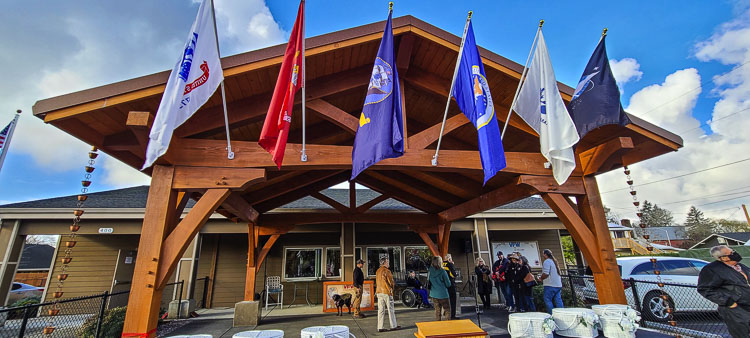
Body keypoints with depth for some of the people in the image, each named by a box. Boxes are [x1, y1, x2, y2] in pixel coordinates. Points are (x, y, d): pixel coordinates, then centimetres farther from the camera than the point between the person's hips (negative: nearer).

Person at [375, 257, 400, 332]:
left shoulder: (377, 271, 10)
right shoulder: (387, 271, -14)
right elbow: (391, 282, -11)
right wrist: (391, 290, 5)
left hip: (379, 292, 7)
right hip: (387, 292, -7)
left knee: (381, 310, 8)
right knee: (390, 309, 5)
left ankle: (380, 327, 9)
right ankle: (393, 326, 14)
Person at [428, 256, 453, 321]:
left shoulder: (430, 271, -5)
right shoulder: (442, 272, -17)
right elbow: (448, 284, -9)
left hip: (434, 294, 5)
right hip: (442, 294, -5)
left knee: (437, 310, 16)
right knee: (447, 310, 8)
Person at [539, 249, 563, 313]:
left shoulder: (547, 261, -12)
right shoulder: (554, 261, 17)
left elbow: (545, 274, -21)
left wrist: (541, 278, -3)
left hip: (550, 285, -9)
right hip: (558, 285, 9)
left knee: (548, 300, -3)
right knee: (558, 301, 9)